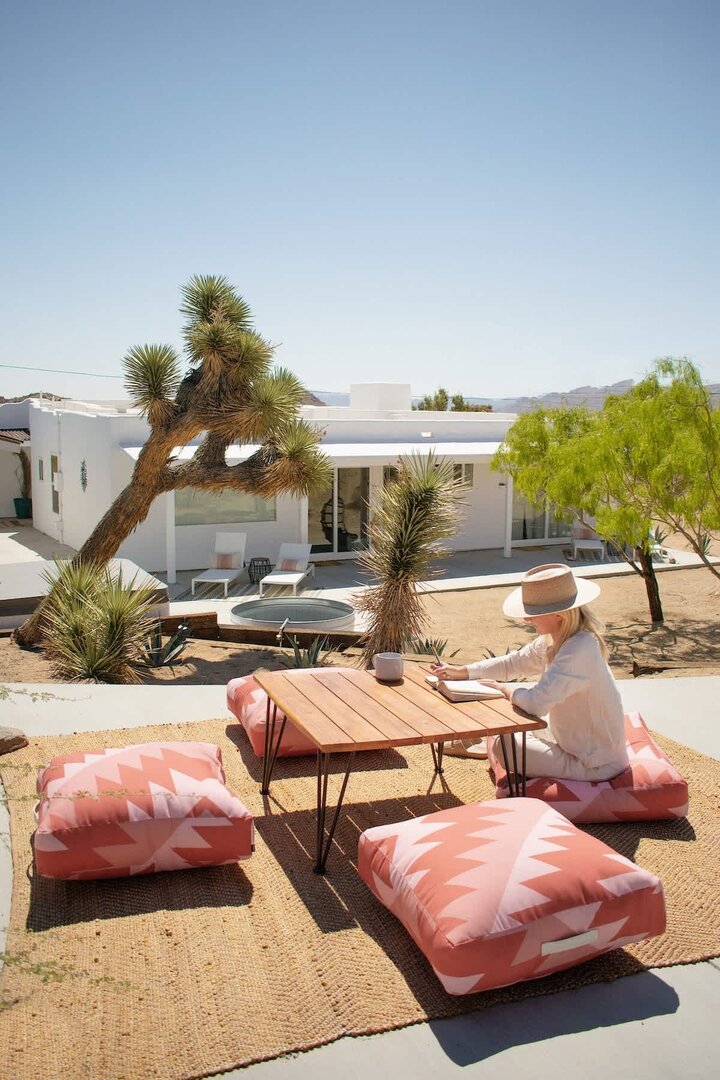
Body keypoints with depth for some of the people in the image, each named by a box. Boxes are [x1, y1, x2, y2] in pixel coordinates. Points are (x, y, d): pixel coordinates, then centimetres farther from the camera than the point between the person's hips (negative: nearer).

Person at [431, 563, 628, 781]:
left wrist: (504, 689, -16)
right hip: (574, 742, 9)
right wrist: (460, 672, 1)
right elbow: (514, 663, 10)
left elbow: (536, 702, -37)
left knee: (504, 745, -8)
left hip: (595, 765, -9)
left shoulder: (580, 650, -31)